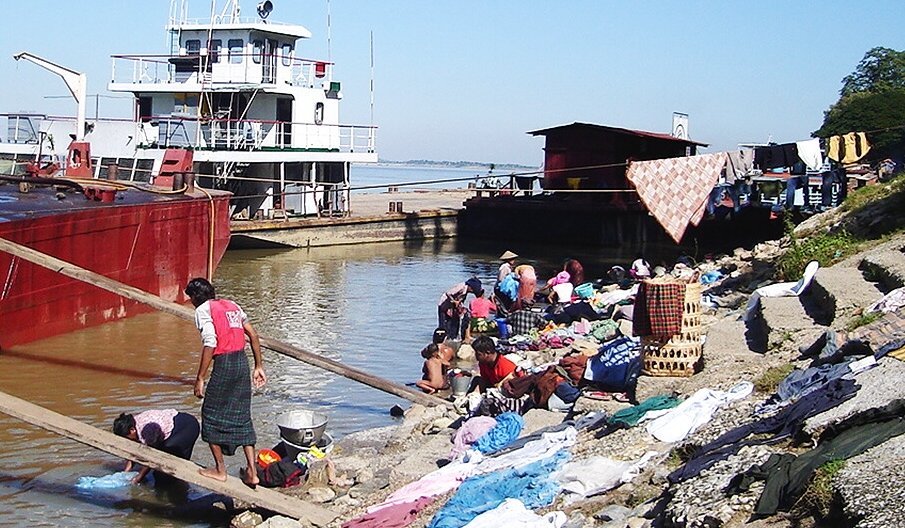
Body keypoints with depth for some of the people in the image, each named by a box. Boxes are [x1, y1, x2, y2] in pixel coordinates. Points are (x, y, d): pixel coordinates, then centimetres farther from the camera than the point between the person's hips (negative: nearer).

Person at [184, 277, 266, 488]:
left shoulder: (203, 310, -4)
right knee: (242, 417, 12)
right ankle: (252, 472, 9)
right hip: (242, 362, 7)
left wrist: (200, 379, -13)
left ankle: (220, 470, 16)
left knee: (212, 415, 10)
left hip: (224, 364, -7)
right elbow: (253, 335, 14)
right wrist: (258, 366, 19)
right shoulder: (231, 305, 17)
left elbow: (210, 344, -15)